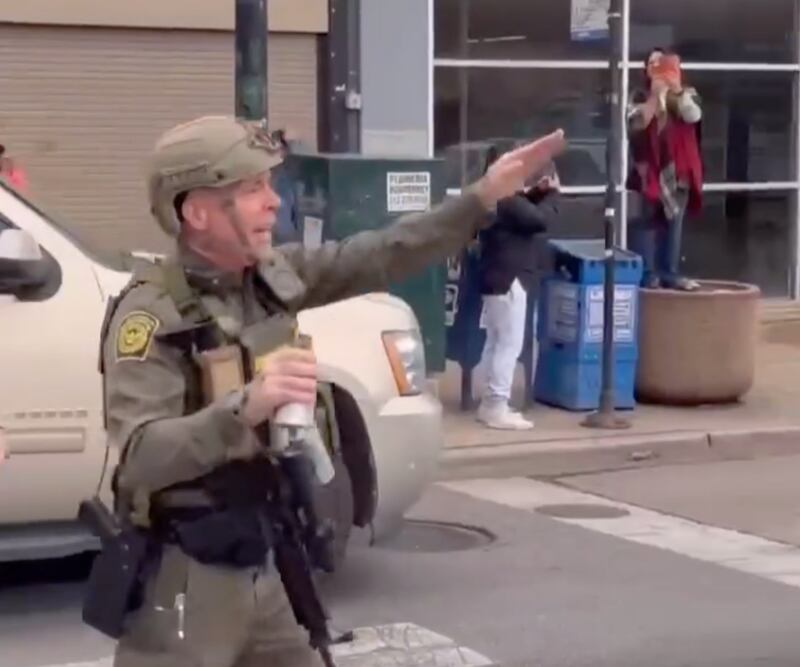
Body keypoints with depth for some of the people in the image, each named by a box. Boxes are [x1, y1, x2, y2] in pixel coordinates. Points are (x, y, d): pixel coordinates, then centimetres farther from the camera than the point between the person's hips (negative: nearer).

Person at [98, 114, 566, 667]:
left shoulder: (271, 274, 2)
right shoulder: (153, 312, -21)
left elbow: (376, 259, 4)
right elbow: (140, 456, -31)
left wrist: (482, 198, -4)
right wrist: (246, 405, -44)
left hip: (260, 562, 8)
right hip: (184, 575, -8)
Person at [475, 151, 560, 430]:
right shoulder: (507, 201, -19)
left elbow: (523, 212, 23)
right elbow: (541, 220, -20)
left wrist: (537, 193, 9)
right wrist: (552, 193, -5)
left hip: (497, 279, 11)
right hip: (509, 280, -11)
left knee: (496, 341, 14)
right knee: (510, 344, -8)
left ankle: (490, 403, 19)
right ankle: (498, 407, -9)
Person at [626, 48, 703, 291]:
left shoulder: (686, 95, 7)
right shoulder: (641, 97, 2)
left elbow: (693, 116, -13)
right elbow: (637, 123, -15)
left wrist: (675, 89, -15)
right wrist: (656, 95, -14)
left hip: (678, 168, 3)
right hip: (650, 168, -2)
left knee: (673, 222, 7)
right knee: (647, 222, -4)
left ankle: (669, 273, 13)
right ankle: (646, 273, -1)